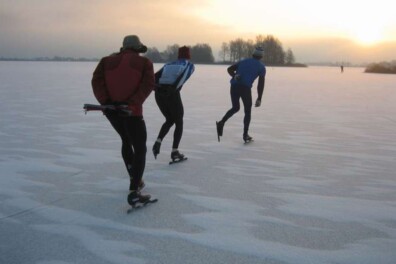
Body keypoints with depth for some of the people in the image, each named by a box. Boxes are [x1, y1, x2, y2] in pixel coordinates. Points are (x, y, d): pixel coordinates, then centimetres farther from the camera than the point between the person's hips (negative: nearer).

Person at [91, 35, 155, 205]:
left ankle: (135, 179, 38)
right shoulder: (144, 63, 4)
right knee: (140, 149, 1)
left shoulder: (107, 61, 11)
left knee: (126, 141, 27)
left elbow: (96, 81, -3)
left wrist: (105, 101, -11)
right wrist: (132, 103, -19)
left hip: (111, 109, 5)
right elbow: (148, 85, -13)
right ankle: (134, 192, -12)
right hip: (132, 111, -5)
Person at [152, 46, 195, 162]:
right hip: (172, 94, -4)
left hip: (159, 94, 5)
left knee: (169, 120, 25)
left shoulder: (169, 64, 24)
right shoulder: (189, 65, 15)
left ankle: (158, 142, 5)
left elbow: (156, 76, 7)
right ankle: (174, 151, 10)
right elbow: (182, 78, -3)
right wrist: (173, 89, -10)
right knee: (179, 122, 15)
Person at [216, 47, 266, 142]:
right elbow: (261, 83, 2)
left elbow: (229, 69, 13)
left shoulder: (243, 61, 25)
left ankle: (221, 123, 0)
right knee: (248, 112, 13)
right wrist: (259, 99, 2)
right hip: (245, 88, -4)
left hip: (234, 86, 4)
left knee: (235, 108, 22)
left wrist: (234, 76, -2)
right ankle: (245, 135, 12)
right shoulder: (261, 66, 13)